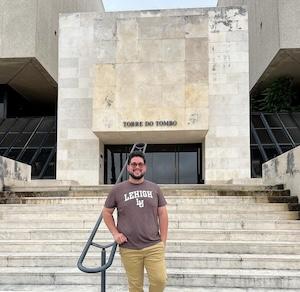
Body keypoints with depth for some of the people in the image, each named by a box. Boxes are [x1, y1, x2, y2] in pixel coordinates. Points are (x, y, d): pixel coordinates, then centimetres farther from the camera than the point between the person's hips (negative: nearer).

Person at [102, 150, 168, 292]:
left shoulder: (154, 188, 7)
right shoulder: (117, 189, 3)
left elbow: (162, 214, 8)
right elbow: (106, 212, 11)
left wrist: (163, 240, 4)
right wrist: (115, 233, -1)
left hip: (154, 246, 1)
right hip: (129, 249, -1)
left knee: (160, 280, -4)